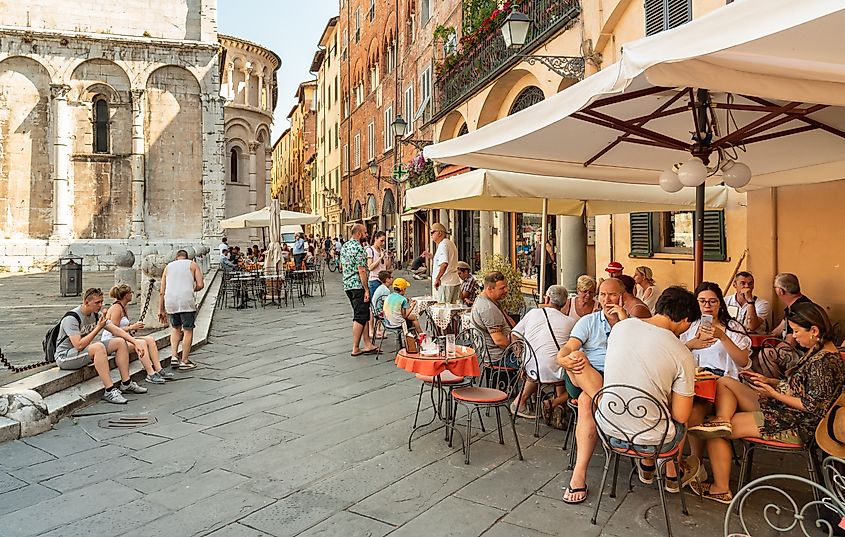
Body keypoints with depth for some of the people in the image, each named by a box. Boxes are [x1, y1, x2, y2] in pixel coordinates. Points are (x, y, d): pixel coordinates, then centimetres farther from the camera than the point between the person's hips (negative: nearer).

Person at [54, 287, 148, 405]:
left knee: (120, 342, -4)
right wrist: (98, 328, -26)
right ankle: (109, 391, -36)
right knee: (99, 347, -37)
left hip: (86, 351, 9)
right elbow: (79, 345, -31)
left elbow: (116, 330, 1)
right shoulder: (71, 318, -22)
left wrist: (136, 342, -10)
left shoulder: (95, 315, 3)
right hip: (65, 357, -9)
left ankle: (126, 384, -2)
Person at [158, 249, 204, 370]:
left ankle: (174, 357, 13)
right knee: (188, 331, 6)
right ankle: (184, 361, 8)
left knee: (175, 328, 23)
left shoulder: (168, 266, 20)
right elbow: (200, 285, -1)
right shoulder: (192, 264, 12)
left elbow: (162, 292, 16)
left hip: (170, 302, 4)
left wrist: (161, 310, 18)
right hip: (186, 301, -4)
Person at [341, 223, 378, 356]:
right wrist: (366, 290, -18)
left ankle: (368, 345, 14)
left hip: (347, 285, 10)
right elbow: (362, 271, -20)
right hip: (358, 286, -9)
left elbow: (341, 266, 23)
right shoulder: (358, 248, -15)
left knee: (364, 315, 13)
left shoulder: (344, 247, 13)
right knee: (360, 317, -4)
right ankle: (355, 348, 0)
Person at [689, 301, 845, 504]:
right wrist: (768, 381, 7)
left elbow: (813, 406, -24)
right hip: (780, 407, 10)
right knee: (724, 382, 7)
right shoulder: (816, 350, 8)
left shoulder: (825, 362, -22)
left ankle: (721, 489, 3)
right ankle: (722, 420, -19)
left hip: (795, 426, -10)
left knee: (716, 435, -8)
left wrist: (774, 393, -18)